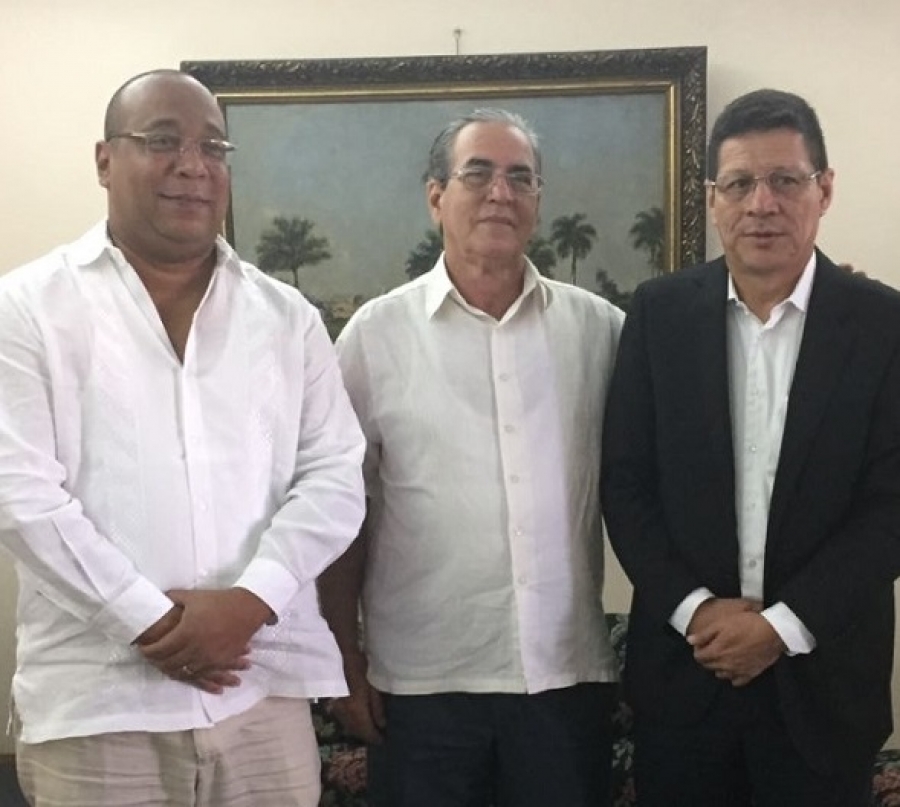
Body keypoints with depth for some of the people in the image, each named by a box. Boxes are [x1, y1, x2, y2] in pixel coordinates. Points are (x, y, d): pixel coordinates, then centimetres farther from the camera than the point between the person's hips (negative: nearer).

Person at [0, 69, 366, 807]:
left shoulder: (289, 317, 10)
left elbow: (334, 476, 3)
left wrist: (250, 600, -12)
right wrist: (151, 621, -12)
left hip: (264, 690, 3)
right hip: (95, 702, -2)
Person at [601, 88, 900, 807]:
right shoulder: (661, 312, 0)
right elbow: (625, 482, 0)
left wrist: (785, 625, -12)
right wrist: (693, 608, -10)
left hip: (823, 675, -1)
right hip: (683, 664, 1)